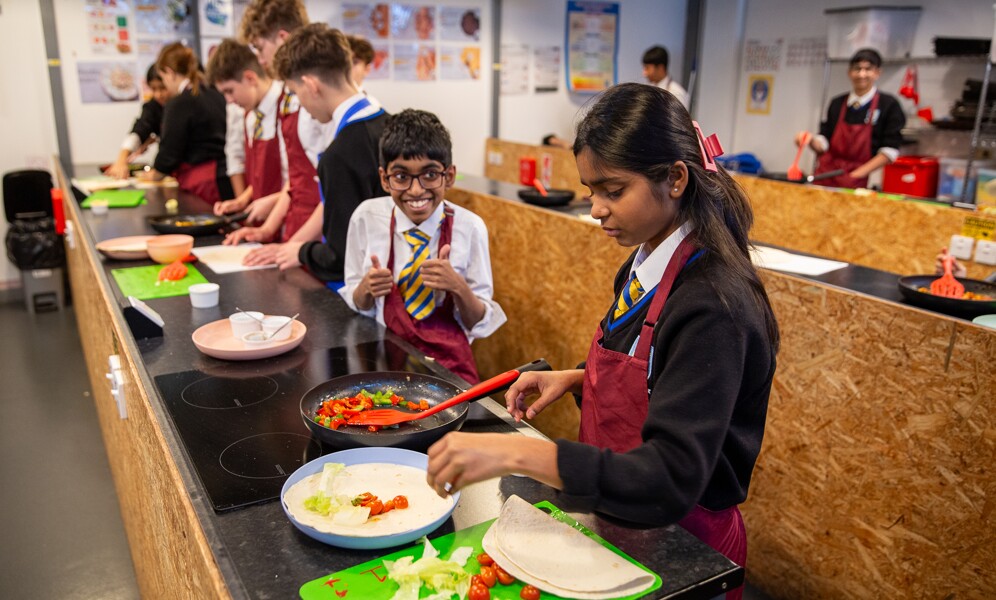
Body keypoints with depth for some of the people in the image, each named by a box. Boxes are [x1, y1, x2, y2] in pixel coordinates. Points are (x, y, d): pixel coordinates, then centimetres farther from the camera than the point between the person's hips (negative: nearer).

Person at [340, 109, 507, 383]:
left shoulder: (469, 227, -5)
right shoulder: (366, 218, -1)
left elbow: (479, 324, 2)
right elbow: (356, 307, 8)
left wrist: (458, 287, -17)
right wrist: (366, 289, -13)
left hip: (448, 361, 0)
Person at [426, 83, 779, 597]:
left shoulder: (713, 306, -26)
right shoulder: (644, 265, -1)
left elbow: (673, 477, -31)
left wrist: (516, 453, -37)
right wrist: (576, 379, -3)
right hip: (623, 517, 7)